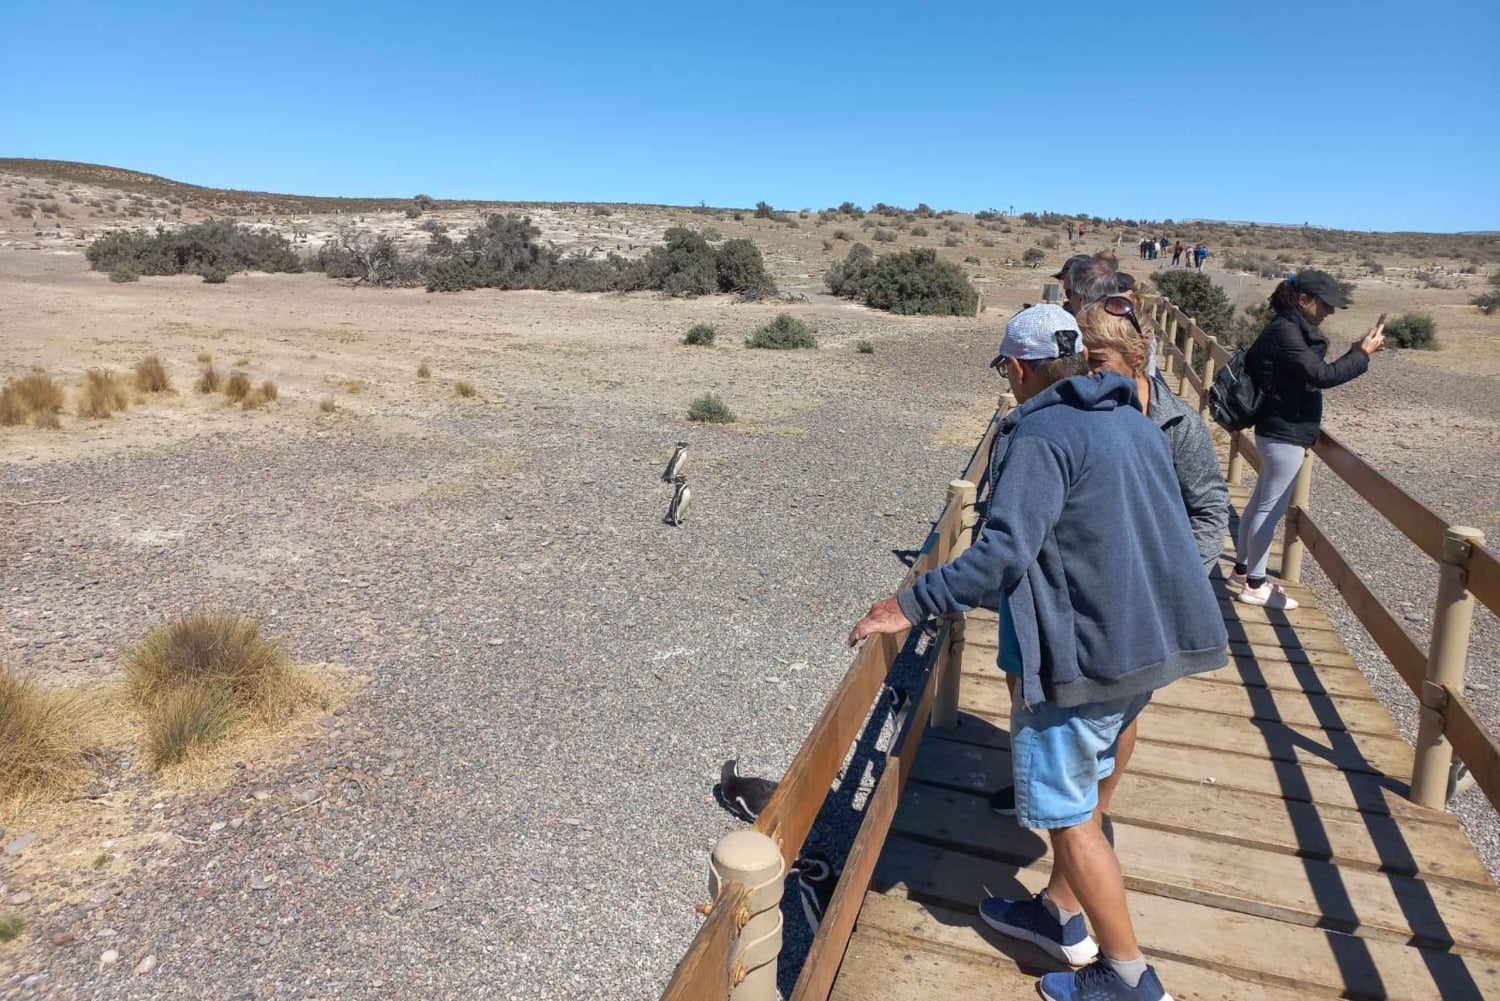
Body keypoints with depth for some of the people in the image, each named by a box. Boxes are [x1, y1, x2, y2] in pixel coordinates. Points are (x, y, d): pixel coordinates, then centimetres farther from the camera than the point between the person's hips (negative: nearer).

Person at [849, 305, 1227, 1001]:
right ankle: (1061, 913, 40)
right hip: (1151, 641, 9)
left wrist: (910, 605, -22)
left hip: (1086, 652, -9)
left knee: (1066, 809, 7)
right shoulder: (1138, 424, 10)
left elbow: (1002, 551, -28)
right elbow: (1159, 531, 18)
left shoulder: (1043, 435, -17)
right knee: (1077, 783, 24)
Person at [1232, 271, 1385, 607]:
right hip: (1286, 434, -10)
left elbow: (1311, 374, 15)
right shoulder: (1285, 332, -19)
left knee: (1260, 502, 16)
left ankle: (1242, 570, 27)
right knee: (1271, 508, -3)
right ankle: (1254, 585, 6)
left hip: (1278, 431, 10)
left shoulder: (1289, 329, 12)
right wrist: (1363, 354, -16)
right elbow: (1322, 376, -25)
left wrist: (1353, 352, 6)